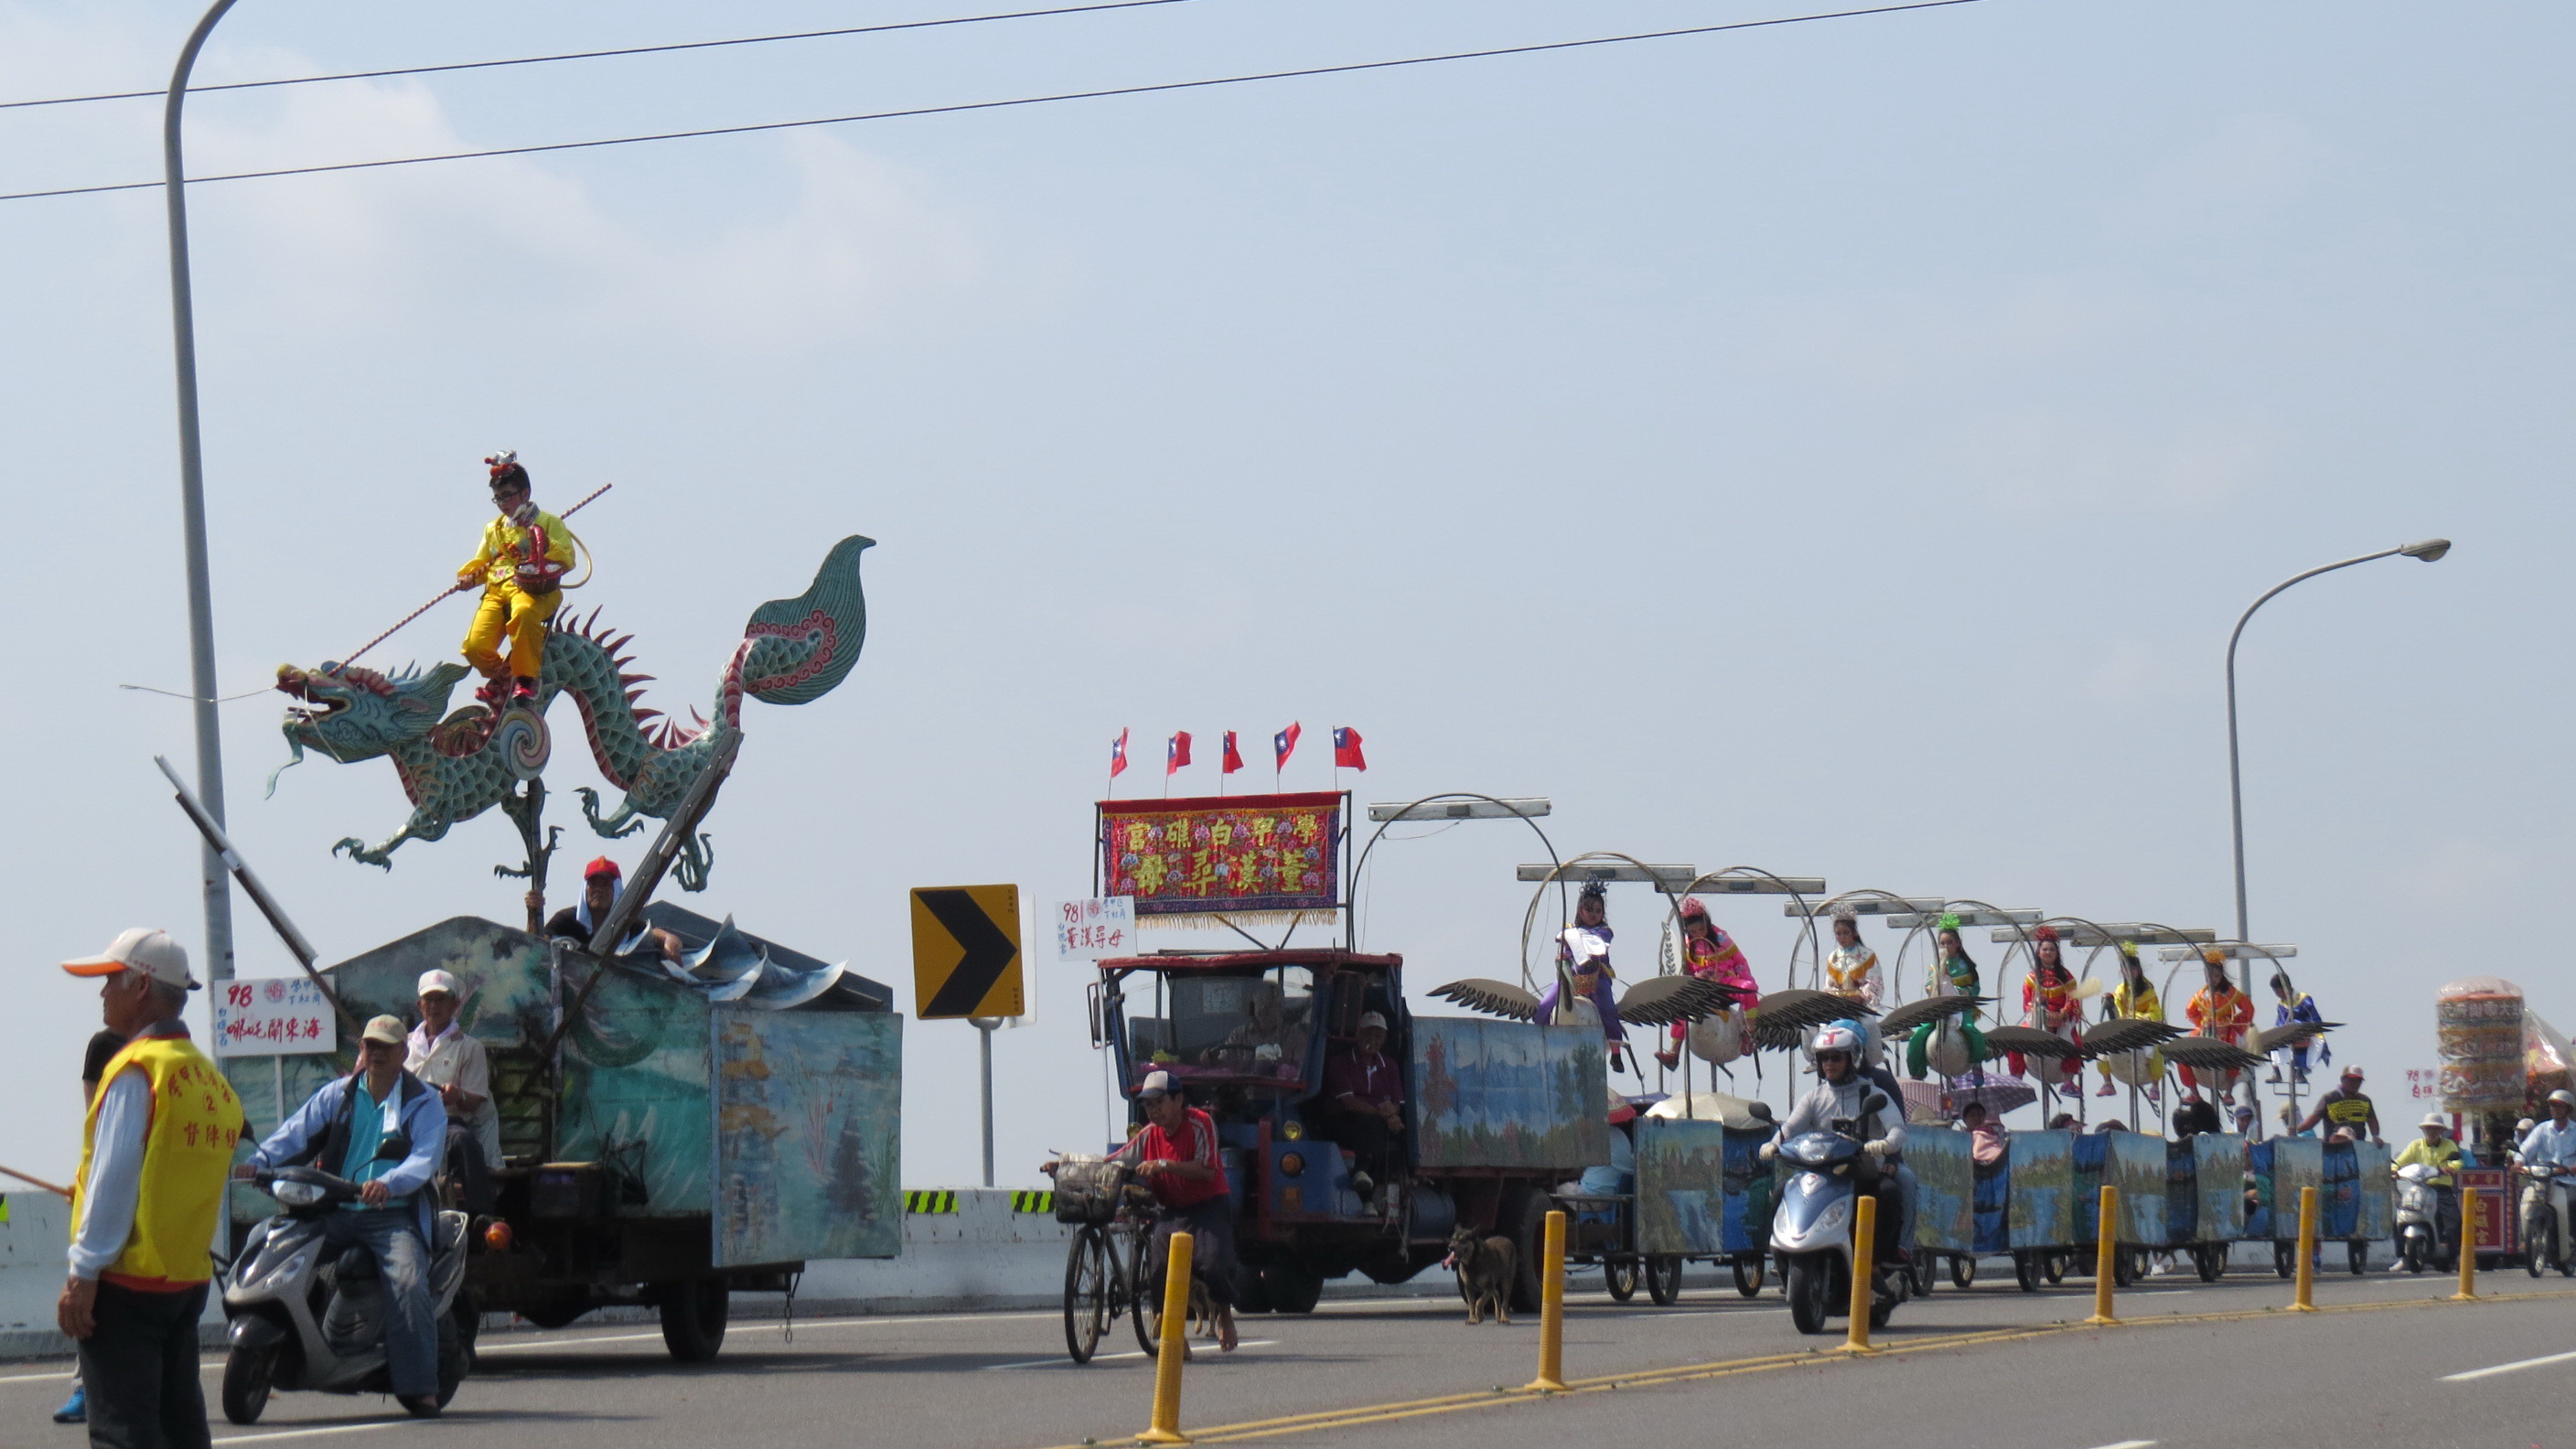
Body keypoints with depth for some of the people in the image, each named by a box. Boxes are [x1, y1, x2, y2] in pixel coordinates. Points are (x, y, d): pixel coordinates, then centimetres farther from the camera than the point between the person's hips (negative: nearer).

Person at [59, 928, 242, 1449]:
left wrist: (83, 1273, -15)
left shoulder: (136, 1069, -11)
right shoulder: (211, 1079, 13)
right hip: (188, 1281, 8)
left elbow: (114, 1176, -16)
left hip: (128, 1282, -8)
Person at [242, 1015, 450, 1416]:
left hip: (393, 1215, -4)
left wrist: (388, 1183, -31)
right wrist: (259, 1161, -17)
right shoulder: (337, 1094, 16)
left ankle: (419, 1387, -25)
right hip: (335, 1213, 4)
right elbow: (298, 1132, 4)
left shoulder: (424, 1102, 6)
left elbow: (425, 1158, -10)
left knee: (409, 1282, -27)